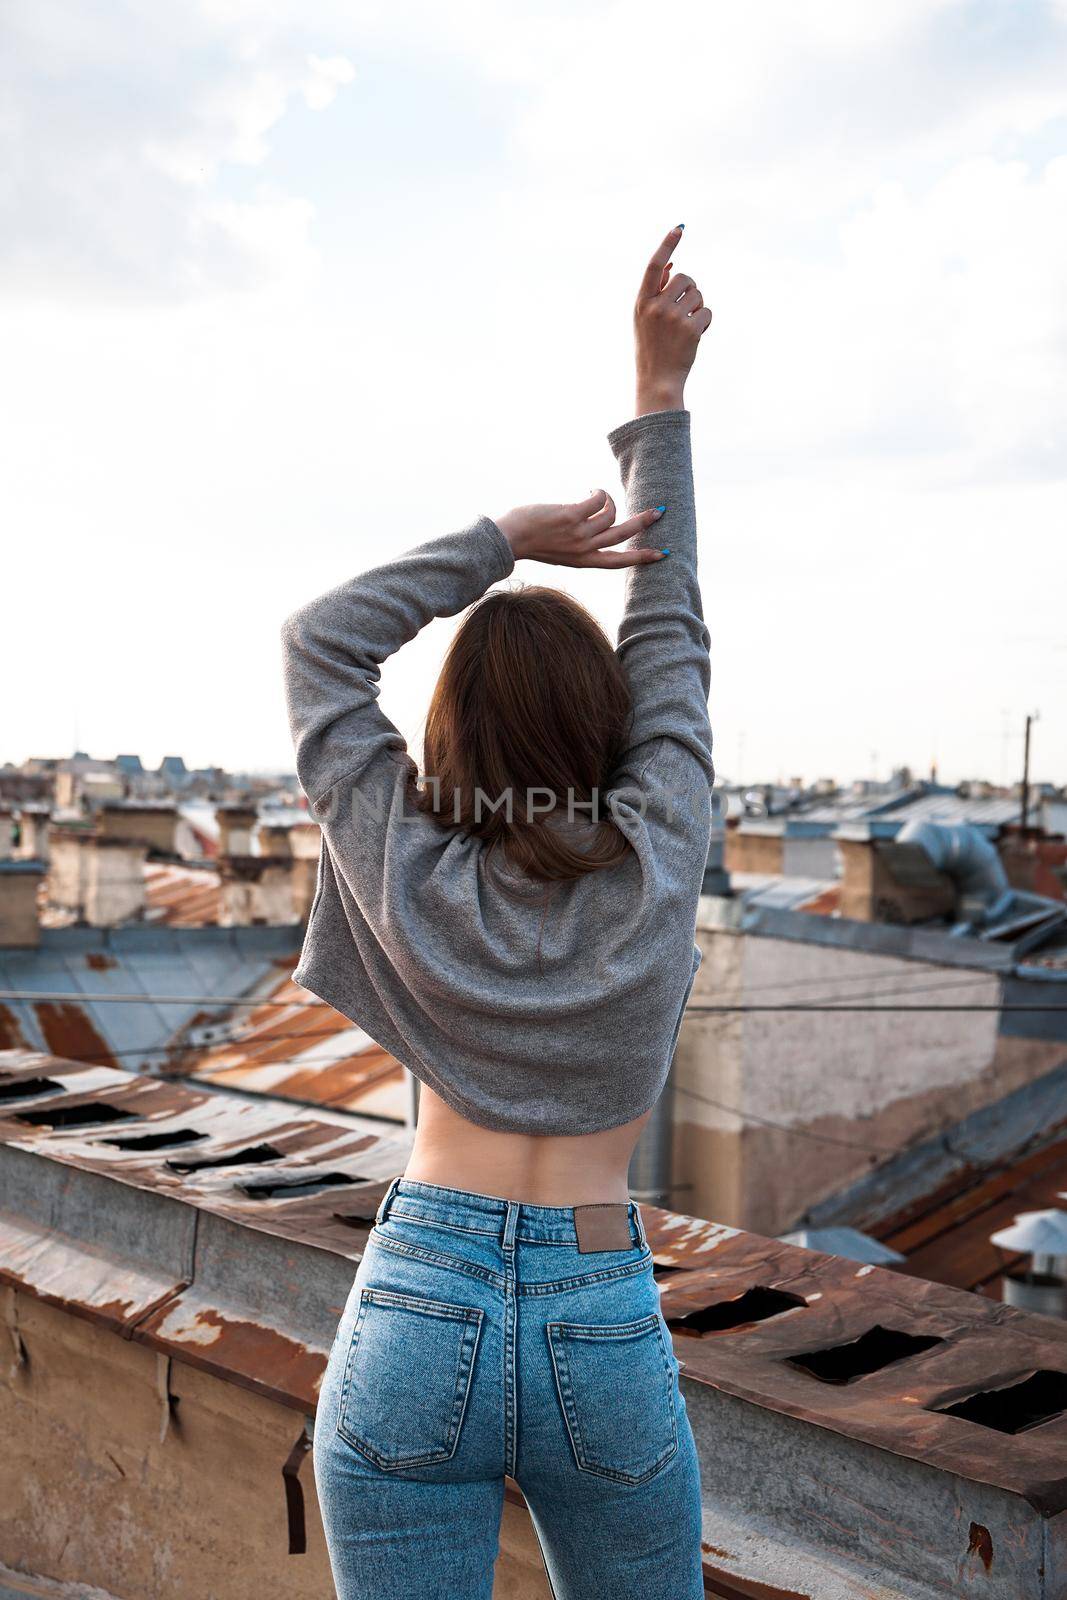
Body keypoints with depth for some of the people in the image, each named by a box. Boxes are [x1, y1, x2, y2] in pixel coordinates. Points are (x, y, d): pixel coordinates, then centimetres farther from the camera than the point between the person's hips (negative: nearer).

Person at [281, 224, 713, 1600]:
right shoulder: (658, 863, -3)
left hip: (416, 1313, 0)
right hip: (605, 1329, 1)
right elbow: (669, 632, 8)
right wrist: (661, 397, 14)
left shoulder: (406, 868, -3)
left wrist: (503, 539, 5)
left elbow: (319, 642, 8)